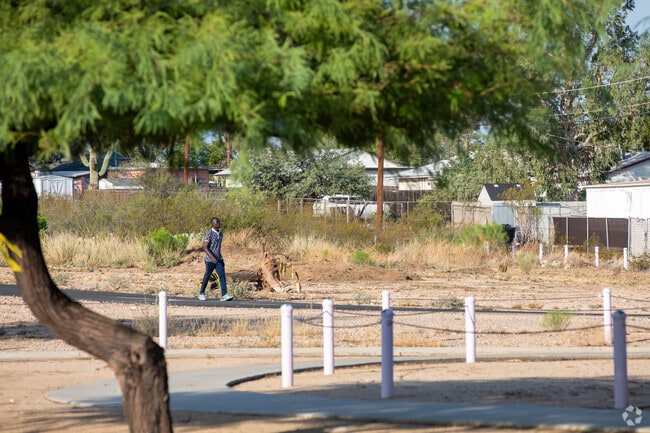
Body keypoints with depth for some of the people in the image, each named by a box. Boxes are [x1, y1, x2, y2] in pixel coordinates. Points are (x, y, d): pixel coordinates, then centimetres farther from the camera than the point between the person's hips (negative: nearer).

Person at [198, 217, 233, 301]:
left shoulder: (220, 234, 9)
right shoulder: (209, 233, -15)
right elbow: (205, 247, -22)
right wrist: (212, 257, -32)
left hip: (219, 259, 5)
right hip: (210, 260, -5)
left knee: (222, 276, -11)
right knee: (207, 277, 9)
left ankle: (224, 295, -19)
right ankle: (201, 294, 29)